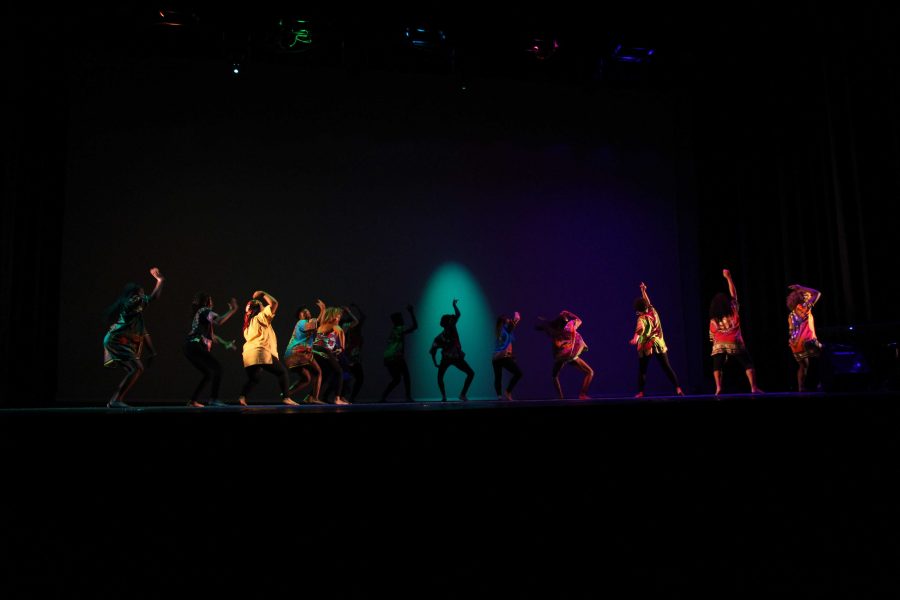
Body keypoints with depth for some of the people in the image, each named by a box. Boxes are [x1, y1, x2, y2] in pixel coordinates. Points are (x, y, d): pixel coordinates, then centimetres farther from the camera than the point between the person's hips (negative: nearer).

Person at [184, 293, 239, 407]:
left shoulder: (200, 313, 27)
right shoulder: (204, 311, -2)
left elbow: (210, 334, 29)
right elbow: (219, 321, -22)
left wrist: (225, 343, 27)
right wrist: (232, 310, -17)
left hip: (191, 348, 10)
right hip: (195, 347, -10)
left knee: (209, 374, 14)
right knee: (217, 367, -11)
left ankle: (193, 400, 12)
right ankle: (213, 399, -19)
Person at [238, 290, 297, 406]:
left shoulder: (248, 323, 26)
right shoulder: (261, 316, 3)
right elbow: (274, 303, -5)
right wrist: (263, 294, 6)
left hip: (248, 354, 7)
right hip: (262, 352, -7)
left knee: (253, 379, 13)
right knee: (282, 372, 4)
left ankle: (242, 397, -14)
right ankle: (286, 397, -7)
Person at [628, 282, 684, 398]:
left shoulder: (642, 318, -11)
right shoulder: (653, 312, 4)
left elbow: (640, 329, -32)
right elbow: (648, 301, 23)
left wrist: (635, 339, -49)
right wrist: (643, 290, 31)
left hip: (646, 347, -5)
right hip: (659, 344, 5)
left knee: (642, 370, 4)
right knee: (667, 368, 6)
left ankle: (640, 392, -1)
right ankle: (678, 389, 0)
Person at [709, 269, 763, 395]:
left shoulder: (713, 320, 7)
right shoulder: (733, 311, 4)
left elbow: (712, 336, 8)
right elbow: (733, 293, 11)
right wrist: (728, 277, 11)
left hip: (719, 345, 1)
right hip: (735, 343, -1)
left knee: (717, 366, 9)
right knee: (748, 364, 7)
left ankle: (718, 388, -11)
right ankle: (754, 387, -4)